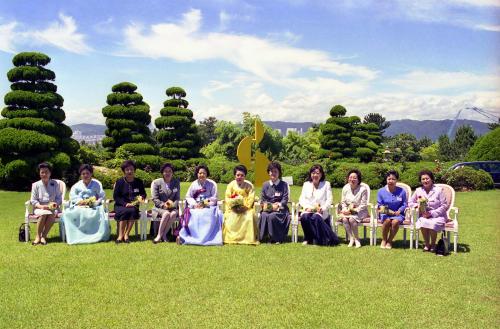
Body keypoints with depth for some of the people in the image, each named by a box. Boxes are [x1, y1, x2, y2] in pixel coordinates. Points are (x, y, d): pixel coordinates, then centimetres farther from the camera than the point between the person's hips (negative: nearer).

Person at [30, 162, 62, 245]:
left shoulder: (55, 184, 9)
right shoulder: (36, 185, 6)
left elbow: (59, 198, 9)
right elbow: (33, 201, 3)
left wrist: (55, 204, -13)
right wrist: (41, 206, -16)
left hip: (52, 208, 1)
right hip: (39, 208, 0)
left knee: (52, 214, -36)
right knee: (44, 213, -36)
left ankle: (43, 236, -28)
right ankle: (38, 236, -24)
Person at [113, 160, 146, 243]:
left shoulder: (139, 182, 12)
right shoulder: (119, 182, 6)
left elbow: (143, 194, 17)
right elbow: (115, 196, 0)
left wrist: (141, 197, -9)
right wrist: (125, 204, -15)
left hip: (133, 205, 1)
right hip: (121, 205, -1)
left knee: (133, 211, -33)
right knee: (125, 212, -34)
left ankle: (126, 234, -27)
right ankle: (120, 235, -30)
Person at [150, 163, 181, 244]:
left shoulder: (176, 182, 14)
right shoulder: (156, 182, 5)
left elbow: (177, 198, 10)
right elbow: (155, 199, -1)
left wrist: (173, 204, -11)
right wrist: (163, 205, -17)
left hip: (172, 207, 2)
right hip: (159, 208, -2)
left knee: (173, 214, -33)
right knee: (166, 213, -35)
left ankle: (163, 235, -24)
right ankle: (159, 235, -26)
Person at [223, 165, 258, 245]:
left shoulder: (249, 185, -1)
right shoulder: (231, 185, 3)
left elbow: (251, 199, -6)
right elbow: (227, 199, 0)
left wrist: (244, 207, -20)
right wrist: (234, 206, -17)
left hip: (246, 209, -1)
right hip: (233, 209, 1)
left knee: (249, 218, -31)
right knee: (229, 219, -28)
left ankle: (249, 239, -21)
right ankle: (231, 238, -13)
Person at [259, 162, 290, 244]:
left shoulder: (284, 185, 6)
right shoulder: (265, 185, 16)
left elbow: (285, 200, -2)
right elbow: (262, 200, 14)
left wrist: (278, 205, -21)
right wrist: (264, 204, -10)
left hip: (280, 209, -3)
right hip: (267, 208, 3)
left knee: (272, 216, -34)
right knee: (264, 215, -31)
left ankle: (276, 239, -20)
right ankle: (261, 237, -20)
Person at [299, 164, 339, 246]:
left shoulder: (326, 184, 11)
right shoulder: (306, 184, 17)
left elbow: (329, 200, 3)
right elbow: (302, 199, 10)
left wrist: (322, 208, -15)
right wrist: (307, 207, -11)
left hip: (321, 211, -2)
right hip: (308, 210, 2)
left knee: (316, 217, -36)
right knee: (304, 217, -33)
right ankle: (308, 239, -15)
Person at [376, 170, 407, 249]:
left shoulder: (402, 191, 1)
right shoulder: (381, 191, 2)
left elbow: (404, 204, 6)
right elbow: (379, 204, 9)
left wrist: (399, 211, -11)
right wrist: (381, 208, -14)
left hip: (397, 214, 0)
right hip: (385, 213, 0)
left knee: (395, 221, -34)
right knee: (387, 220, -35)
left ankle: (389, 241, -9)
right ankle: (384, 240, -9)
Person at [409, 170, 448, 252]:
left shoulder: (438, 190, -4)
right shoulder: (418, 191, 6)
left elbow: (444, 205, -5)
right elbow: (411, 203, 13)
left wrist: (432, 213, -15)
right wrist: (417, 205, -11)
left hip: (437, 216, -2)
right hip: (423, 216, 2)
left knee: (432, 224, -34)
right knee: (423, 222, -33)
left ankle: (433, 244, -7)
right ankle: (426, 244, -10)